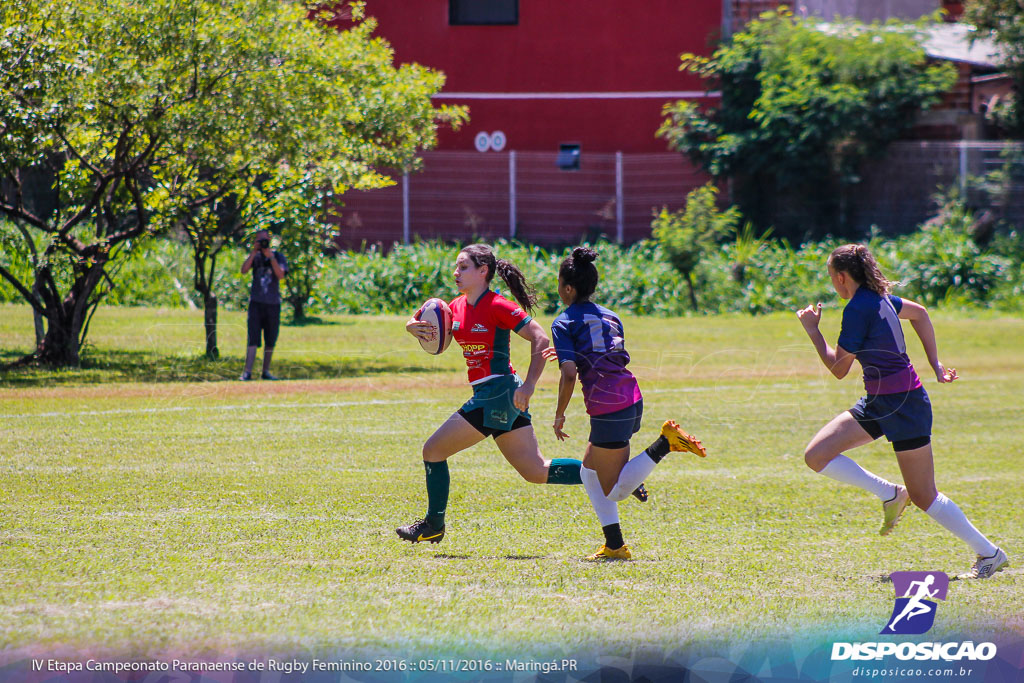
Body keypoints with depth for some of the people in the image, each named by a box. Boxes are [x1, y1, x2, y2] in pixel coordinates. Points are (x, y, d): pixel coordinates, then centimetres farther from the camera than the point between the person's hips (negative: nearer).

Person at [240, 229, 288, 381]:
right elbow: (244, 270, -9)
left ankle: (266, 371, 16)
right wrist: (254, 252, -13)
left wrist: (270, 256, -16)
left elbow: (280, 275, -12)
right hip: (256, 302, -1)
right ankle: (247, 372, -15)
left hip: (273, 304, 1)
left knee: (270, 341, 5)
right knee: (253, 339, -10)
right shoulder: (255, 257, 7)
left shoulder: (278, 257, 4)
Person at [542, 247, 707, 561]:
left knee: (612, 490, 2)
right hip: (632, 397, 8)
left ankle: (664, 444, -13)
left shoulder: (564, 323, -4)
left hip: (608, 406, -8)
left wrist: (559, 416, -3)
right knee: (589, 471, 22)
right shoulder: (610, 316, 17)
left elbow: (569, 374, -15)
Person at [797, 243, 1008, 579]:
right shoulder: (878, 298, 9)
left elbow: (838, 368, -12)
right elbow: (919, 313, 25)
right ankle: (890, 494, 8)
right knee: (816, 456, 1)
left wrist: (812, 329, -1)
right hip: (878, 402, 9)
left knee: (923, 496, -2)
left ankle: (990, 553, 8)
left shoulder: (858, 309, -18)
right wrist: (935, 365, 24)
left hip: (903, 403, -9)